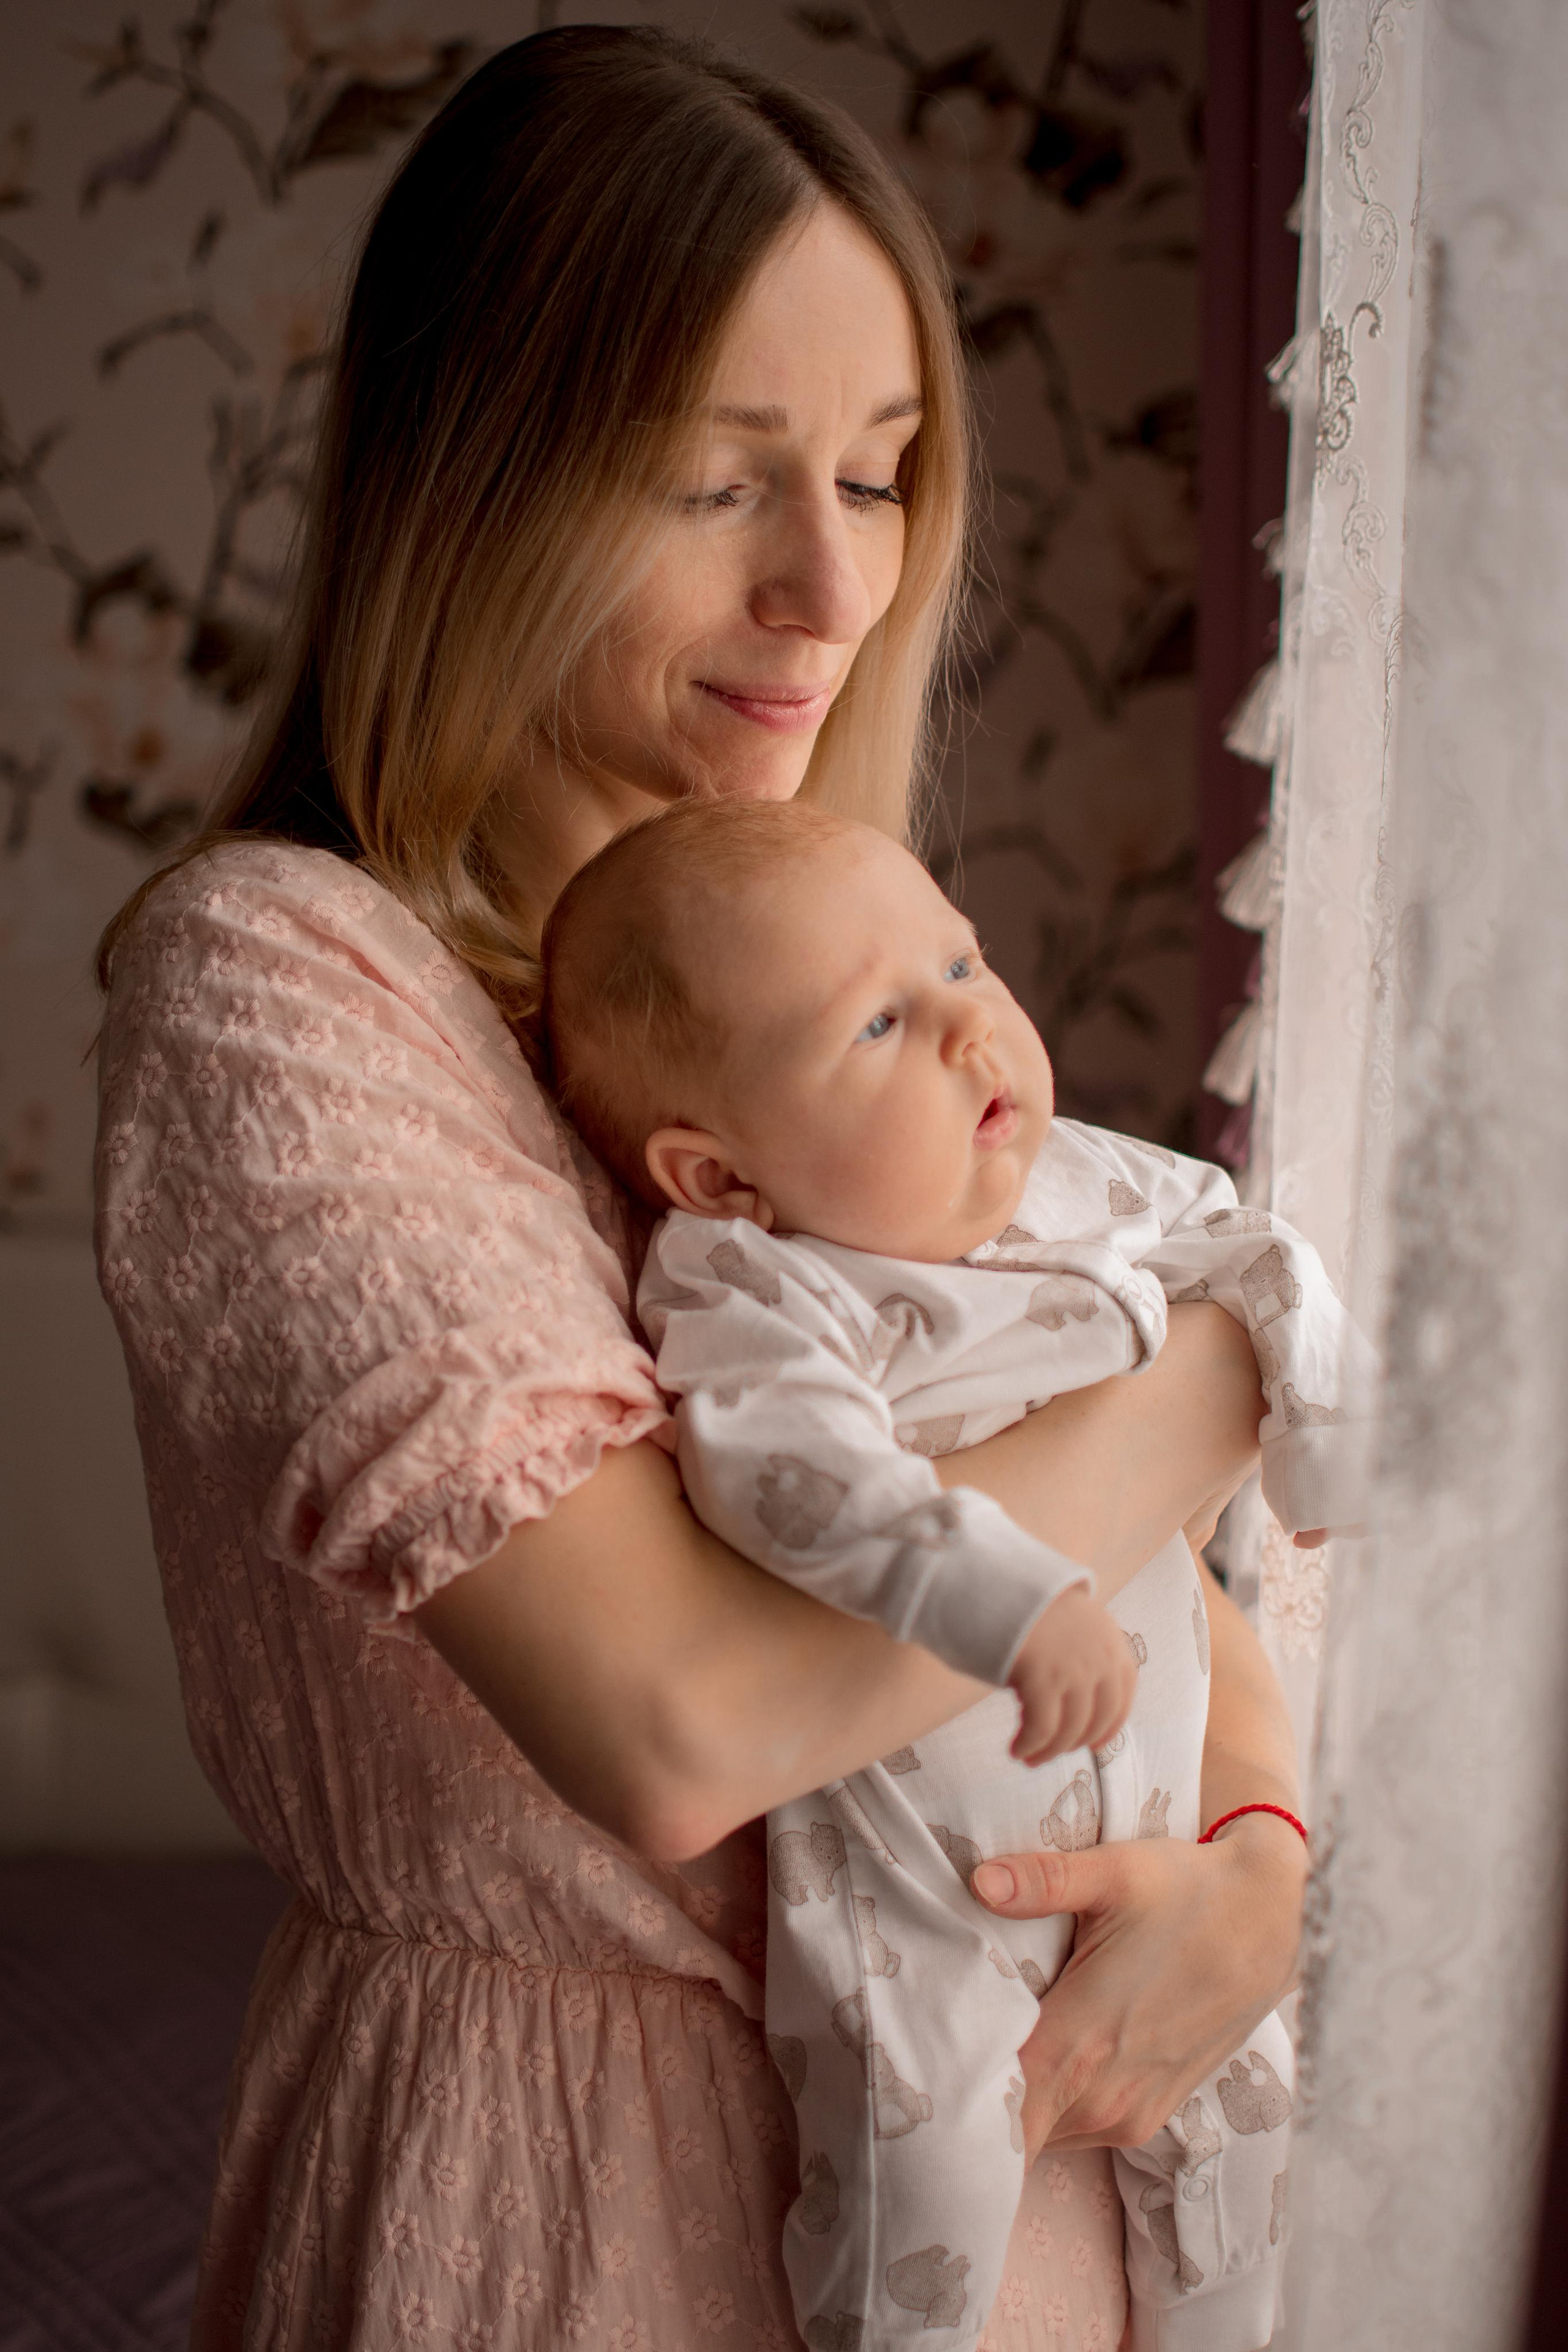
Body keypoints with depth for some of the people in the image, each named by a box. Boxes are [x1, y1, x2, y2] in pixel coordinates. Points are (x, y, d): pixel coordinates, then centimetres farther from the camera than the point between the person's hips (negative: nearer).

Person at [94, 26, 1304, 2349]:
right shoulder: (273, 976, -19)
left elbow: (1129, 1535, 8)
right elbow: (676, 1717, -28)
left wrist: (1257, 1849, -12)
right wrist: (1228, 1367, -18)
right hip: (537, 2147, -6)